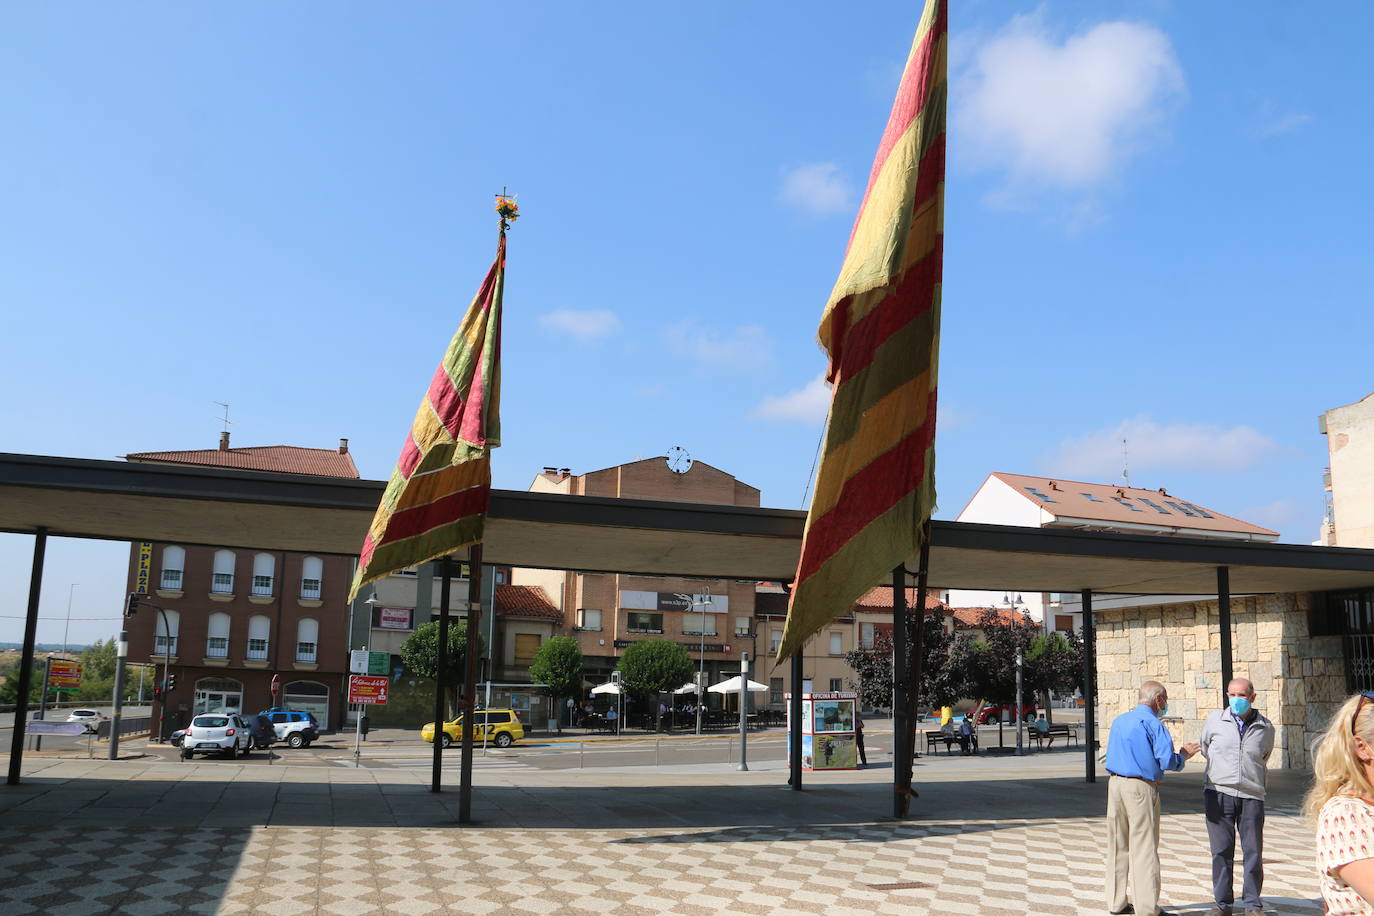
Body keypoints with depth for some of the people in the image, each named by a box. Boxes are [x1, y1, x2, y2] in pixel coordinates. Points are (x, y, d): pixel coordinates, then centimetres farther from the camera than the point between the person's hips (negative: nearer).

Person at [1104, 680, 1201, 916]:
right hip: (1141, 788, -7)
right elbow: (1167, 761, -15)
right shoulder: (1153, 724, -10)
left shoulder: (1119, 720, 13)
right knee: (1144, 847, -2)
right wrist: (1183, 755, 5)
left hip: (1115, 783, 7)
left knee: (1117, 845, 12)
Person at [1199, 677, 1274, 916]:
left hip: (1251, 797, 0)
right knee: (1221, 851, 3)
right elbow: (1205, 748, 21)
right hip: (1218, 794, 0)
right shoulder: (1214, 720, 4)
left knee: (1253, 852, 2)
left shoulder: (1266, 728, 6)